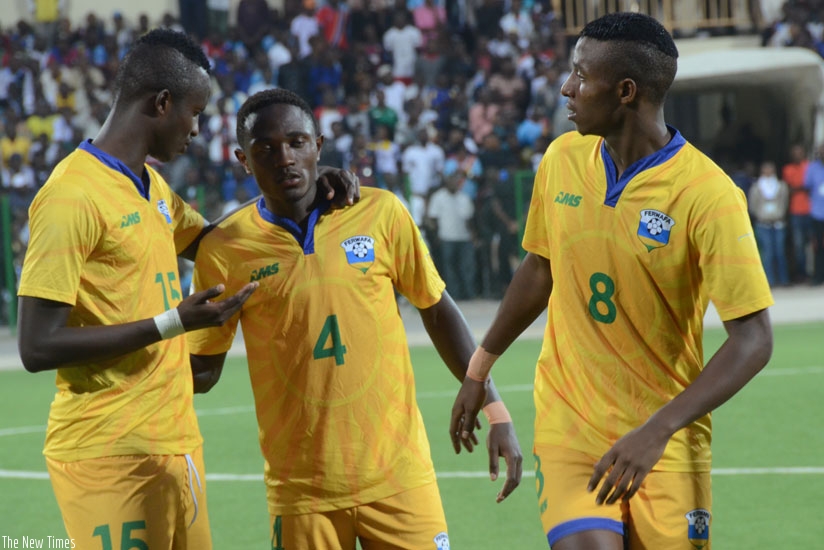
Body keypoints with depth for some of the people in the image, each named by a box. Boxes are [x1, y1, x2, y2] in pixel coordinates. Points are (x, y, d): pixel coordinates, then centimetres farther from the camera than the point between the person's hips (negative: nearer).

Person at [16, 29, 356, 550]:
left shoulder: (152, 186, 15)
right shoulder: (73, 196, -14)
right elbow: (38, 347, -19)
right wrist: (172, 323, -18)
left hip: (177, 443, 9)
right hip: (111, 459, -9)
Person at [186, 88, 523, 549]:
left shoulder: (379, 212, 0)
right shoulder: (224, 250, -3)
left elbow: (437, 311, 9)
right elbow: (203, 368, 5)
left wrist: (495, 412, 5)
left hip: (399, 474, 1)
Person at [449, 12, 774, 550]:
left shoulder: (708, 195, -16)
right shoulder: (562, 159, 1)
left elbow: (754, 339, -18)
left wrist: (657, 431, -26)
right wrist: (479, 369, 23)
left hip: (666, 439, -2)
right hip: (568, 421, 2)